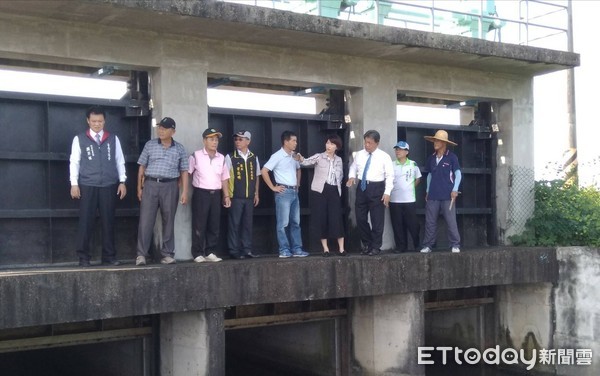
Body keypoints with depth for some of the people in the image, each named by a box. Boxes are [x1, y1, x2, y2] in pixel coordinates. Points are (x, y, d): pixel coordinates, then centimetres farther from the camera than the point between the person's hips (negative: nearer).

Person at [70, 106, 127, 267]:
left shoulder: (113, 139, 11)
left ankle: (109, 256, 11)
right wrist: (74, 184, -4)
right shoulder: (79, 139, 6)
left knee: (108, 221, 4)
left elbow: (120, 161, 11)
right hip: (87, 186, -2)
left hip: (109, 186, 2)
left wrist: (122, 182, 4)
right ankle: (83, 257, 5)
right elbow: (74, 162, 4)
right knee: (86, 222, -1)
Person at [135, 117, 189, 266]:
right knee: (145, 220, -4)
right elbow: (142, 167, 10)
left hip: (170, 186, 0)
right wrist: (139, 187, 6)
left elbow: (184, 171, 6)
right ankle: (141, 254, 0)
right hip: (151, 184, 0)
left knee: (169, 221, 5)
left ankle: (167, 254, 13)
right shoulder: (150, 145, 6)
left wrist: (184, 192, -1)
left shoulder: (179, 149, 6)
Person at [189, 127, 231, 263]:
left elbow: (224, 179, 14)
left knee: (214, 226, 6)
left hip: (216, 194, 5)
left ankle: (210, 252, 14)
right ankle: (198, 254, 4)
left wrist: (227, 196, 9)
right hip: (201, 193, -4)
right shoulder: (196, 156, -3)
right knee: (199, 226, -3)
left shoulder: (221, 158, 11)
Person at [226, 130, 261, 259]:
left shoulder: (254, 158, 9)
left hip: (249, 197, 4)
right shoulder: (230, 157, -3)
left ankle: (247, 250, 14)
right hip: (235, 196, -4)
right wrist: (226, 195, -7)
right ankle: (234, 250, 5)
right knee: (234, 224, -1)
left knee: (247, 223, 7)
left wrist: (256, 194, 12)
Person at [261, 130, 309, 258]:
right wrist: (273, 187, -12)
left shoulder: (294, 156, 12)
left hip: (294, 192, 8)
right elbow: (264, 171, -15)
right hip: (284, 192, -8)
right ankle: (284, 250, 0)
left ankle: (297, 249, 13)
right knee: (283, 223, -4)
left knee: (295, 222, 9)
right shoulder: (277, 156, -10)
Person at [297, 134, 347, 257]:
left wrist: (338, 186, 11)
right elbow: (307, 162, -17)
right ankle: (325, 248, 8)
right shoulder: (319, 157, -2)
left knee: (336, 219, -2)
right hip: (320, 190, -2)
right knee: (321, 218, 0)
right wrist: (301, 159, -38)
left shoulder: (338, 160, 10)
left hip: (334, 191, 2)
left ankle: (341, 248, 2)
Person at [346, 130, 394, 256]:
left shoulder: (384, 156, -5)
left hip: (377, 188, -4)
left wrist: (387, 193, -14)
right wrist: (351, 177, -3)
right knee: (360, 218, 8)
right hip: (362, 187, 4)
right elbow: (353, 167, 20)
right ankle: (366, 244, 25)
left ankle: (376, 247, 13)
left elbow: (390, 176, -6)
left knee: (377, 219, 0)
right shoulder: (359, 155, 7)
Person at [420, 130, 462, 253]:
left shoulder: (452, 157, -3)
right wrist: (427, 191, 16)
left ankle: (455, 245, 6)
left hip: (447, 195, -4)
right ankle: (427, 245, 10)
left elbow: (458, 174, -3)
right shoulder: (431, 158, 11)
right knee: (430, 222, 5)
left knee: (451, 221, -2)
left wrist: (455, 190, -11)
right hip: (433, 195, 4)